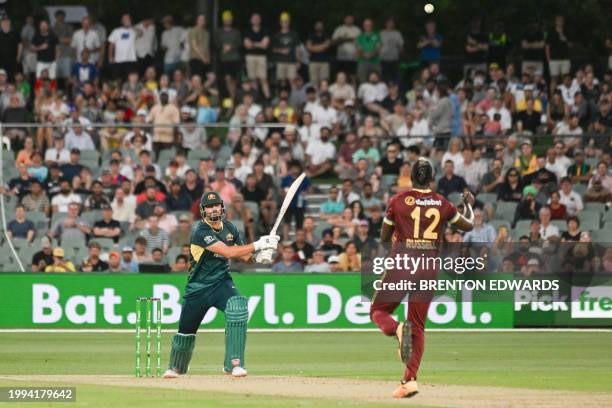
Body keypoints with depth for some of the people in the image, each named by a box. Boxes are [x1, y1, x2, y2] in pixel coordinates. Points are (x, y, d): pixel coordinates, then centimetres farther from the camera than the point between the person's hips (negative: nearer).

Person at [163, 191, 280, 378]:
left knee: (238, 306, -28)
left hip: (222, 282, 3)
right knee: (186, 329, 9)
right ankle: (176, 367, 41)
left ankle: (234, 363, -26)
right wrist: (258, 245, -29)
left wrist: (259, 255, -15)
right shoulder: (201, 231, -21)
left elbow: (244, 255, 8)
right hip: (198, 287, -3)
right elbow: (227, 252, -31)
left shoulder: (229, 228, 0)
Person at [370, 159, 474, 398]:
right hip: (429, 269, 2)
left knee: (378, 311, 13)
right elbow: (468, 225, 19)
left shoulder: (398, 201, -1)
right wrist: (469, 205, 37)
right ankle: (409, 380, -5)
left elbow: (384, 238, 6)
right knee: (418, 327, 8)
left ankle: (398, 329, -23)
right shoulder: (442, 204, 4)